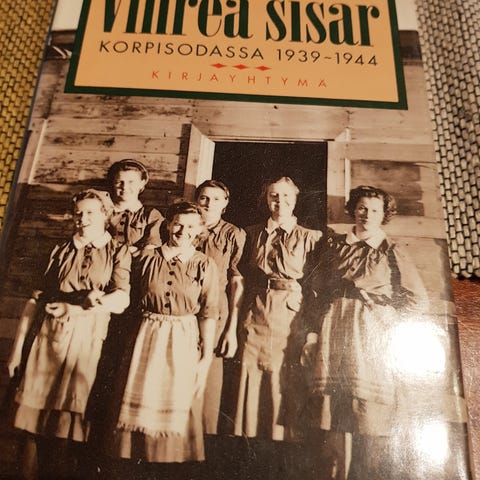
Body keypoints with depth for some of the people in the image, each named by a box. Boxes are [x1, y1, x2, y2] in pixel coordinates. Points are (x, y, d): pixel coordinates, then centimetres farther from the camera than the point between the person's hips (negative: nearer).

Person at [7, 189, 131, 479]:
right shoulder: (62, 250, 12)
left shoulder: (118, 253, 3)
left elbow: (121, 300, -10)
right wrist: (18, 346, 5)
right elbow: (38, 299, 10)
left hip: (89, 339, -2)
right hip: (49, 336, 3)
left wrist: (73, 308, -9)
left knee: (72, 415, 3)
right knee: (38, 411, 4)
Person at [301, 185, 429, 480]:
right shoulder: (335, 245, 13)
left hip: (369, 337, -2)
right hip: (331, 335, 3)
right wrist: (314, 332, 7)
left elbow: (419, 300, 4)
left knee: (370, 410, -3)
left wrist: (386, 321, 0)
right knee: (328, 409, 3)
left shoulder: (392, 252, 4)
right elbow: (318, 290, 14)